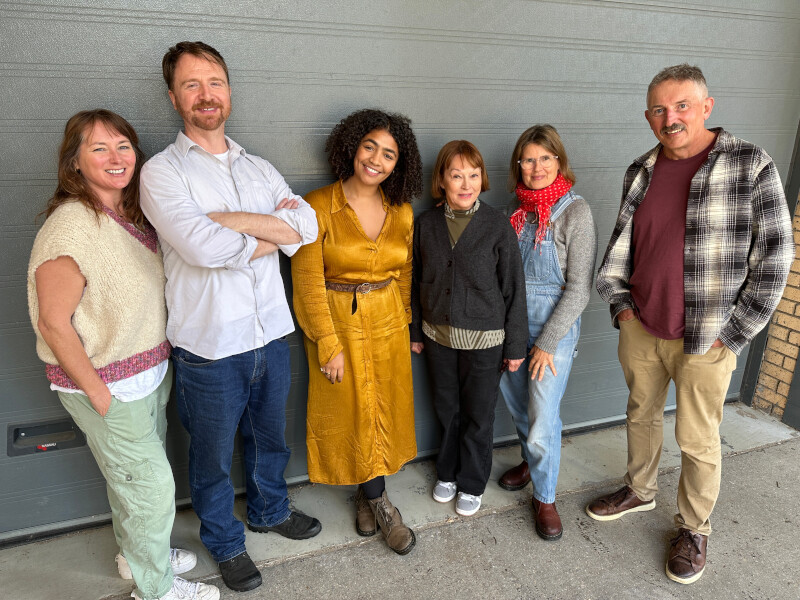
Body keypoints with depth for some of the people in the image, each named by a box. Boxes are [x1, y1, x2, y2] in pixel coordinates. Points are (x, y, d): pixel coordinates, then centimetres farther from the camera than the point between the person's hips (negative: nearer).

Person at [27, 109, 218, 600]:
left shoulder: (133, 216, 3)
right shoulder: (70, 226, -22)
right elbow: (54, 324, -20)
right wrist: (99, 395, -16)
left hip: (151, 372, 7)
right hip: (106, 384, -7)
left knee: (135, 476, 23)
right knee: (151, 486, 7)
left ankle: (137, 553, 47)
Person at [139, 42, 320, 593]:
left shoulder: (261, 169, 8)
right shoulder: (162, 172, -8)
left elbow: (307, 227, -8)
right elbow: (201, 246, -25)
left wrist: (231, 220, -20)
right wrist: (272, 233, -11)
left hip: (271, 334, 5)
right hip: (210, 345, -4)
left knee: (269, 436, 24)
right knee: (213, 455, 16)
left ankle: (270, 510, 51)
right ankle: (225, 542, 41)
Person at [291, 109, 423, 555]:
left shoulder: (402, 212, 1)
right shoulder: (318, 207, -13)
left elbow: (405, 275, 9)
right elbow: (308, 283, -13)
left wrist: (405, 326, 9)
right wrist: (329, 345, -14)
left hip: (387, 321, 4)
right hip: (337, 321, -4)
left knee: (386, 409, 12)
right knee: (354, 412, 6)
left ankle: (367, 492, 35)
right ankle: (380, 504, 27)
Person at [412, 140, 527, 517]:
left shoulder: (497, 226, -11)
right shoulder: (426, 224, -2)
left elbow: (513, 288, -7)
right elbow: (417, 282, 7)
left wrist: (515, 345, -6)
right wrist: (415, 331, 9)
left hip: (484, 339, -2)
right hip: (438, 335, 3)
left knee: (478, 415, 11)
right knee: (447, 410, 18)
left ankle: (472, 484, 33)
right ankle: (448, 473, 41)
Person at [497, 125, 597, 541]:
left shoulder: (575, 212, -12)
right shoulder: (518, 209, 4)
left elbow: (579, 288, -13)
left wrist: (547, 342, -14)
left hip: (555, 329, -5)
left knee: (543, 419, -2)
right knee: (517, 406, 18)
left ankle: (545, 497, 22)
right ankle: (532, 460, 46)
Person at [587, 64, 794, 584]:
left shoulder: (751, 166, -11)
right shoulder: (641, 172, 3)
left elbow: (774, 257, -11)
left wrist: (732, 335, -12)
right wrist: (620, 304, 4)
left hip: (706, 341, -4)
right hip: (639, 330, 4)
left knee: (697, 440, 8)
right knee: (642, 414, 20)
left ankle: (694, 529, 31)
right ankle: (641, 491, 44)